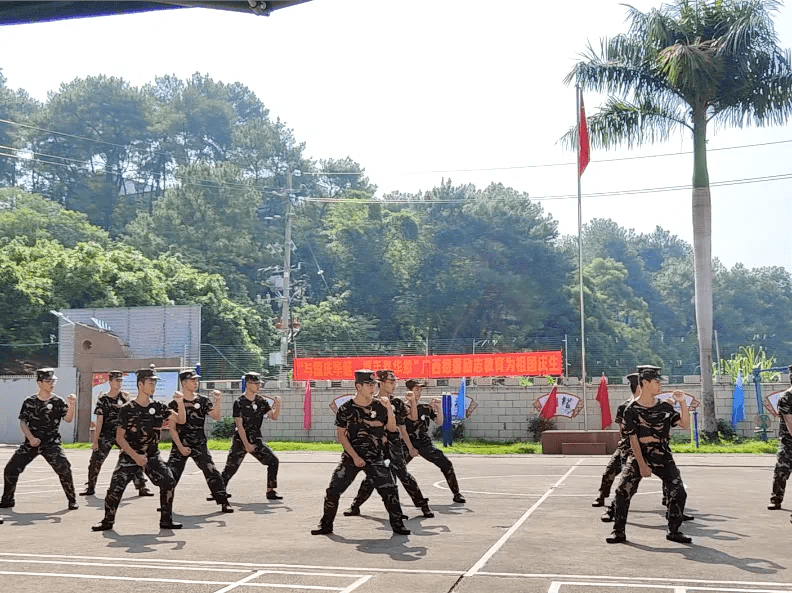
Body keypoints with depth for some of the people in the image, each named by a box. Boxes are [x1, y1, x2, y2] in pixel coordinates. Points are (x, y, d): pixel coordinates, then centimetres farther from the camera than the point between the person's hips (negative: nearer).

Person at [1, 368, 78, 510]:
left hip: (51, 444, -2)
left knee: (64, 469, -21)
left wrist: (71, 405, -30)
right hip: (31, 444, 3)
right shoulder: (29, 402, 4)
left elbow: (68, 419, -12)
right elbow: (23, 422, 3)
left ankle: (72, 500, -7)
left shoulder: (58, 402, -1)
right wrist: (31, 438, -12)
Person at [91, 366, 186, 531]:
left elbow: (181, 420, 1)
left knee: (168, 482, -11)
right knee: (116, 487, -12)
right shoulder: (127, 409, -10)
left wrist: (180, 403, -17)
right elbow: (119, 437, -10)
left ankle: (166, 520, 3)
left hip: (152, 455, 3)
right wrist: (135, 456, -20)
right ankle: (108, 521, 10)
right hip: (129, 455, -3)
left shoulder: (158, 407, 1)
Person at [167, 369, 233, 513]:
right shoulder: (174, 404, -1)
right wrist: (180, 447, -8)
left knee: (212, 472, -10)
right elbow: (172, 428, -1)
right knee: (171, 474, 0)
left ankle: (224, 502, -5)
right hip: (180, 445, 0)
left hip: (199, 446, 0)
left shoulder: (203, 401, 4)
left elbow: (215, 417, -8)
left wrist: (217, 401, -21)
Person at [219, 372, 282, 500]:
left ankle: (270, 492, 3)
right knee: (230, 468, -8)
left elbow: (274, 416, 5)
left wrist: (277, 405, -14)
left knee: (273, 461, -6)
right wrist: (246, 444, -18)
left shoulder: (261, 401, 7)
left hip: (256, 441, 5)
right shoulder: (239, 402, -9)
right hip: (240, 440, -5)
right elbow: (239, 425, -13)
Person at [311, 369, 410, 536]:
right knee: (333, 490, -4)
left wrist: (389, 408, -13)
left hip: (376, 459, 1)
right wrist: (355, 457, -11)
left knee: (390, 490, -7)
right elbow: (340, 435, -5)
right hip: (351, 457, -1)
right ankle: (326, 525, 14)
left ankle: (398, 525, 10)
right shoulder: (346, 408, -4)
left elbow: (392, 428, 1)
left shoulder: (380, 406, 2)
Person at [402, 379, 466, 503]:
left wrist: (439, 407, -5)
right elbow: (413, 417, -19)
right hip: (409, 443, -3)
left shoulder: (426, 407, 10)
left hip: (425, 443, 3)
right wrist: (412, 401, -21)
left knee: (446, 464, -7)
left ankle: (456, 493, 3)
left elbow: (439, 423, 5)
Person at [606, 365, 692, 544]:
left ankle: (673, 531, 13)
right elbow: (633, 439, -9)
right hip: (638, 456, -3)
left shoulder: (665, 407, 5)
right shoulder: (631, 410, -6)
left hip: (663, 457, 3)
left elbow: (685, 424, 0)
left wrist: (682, 403, -12)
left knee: (678, 493, -5)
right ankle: (618, 531, 1)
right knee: (622, 492, -13)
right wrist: (642, 464, -15)